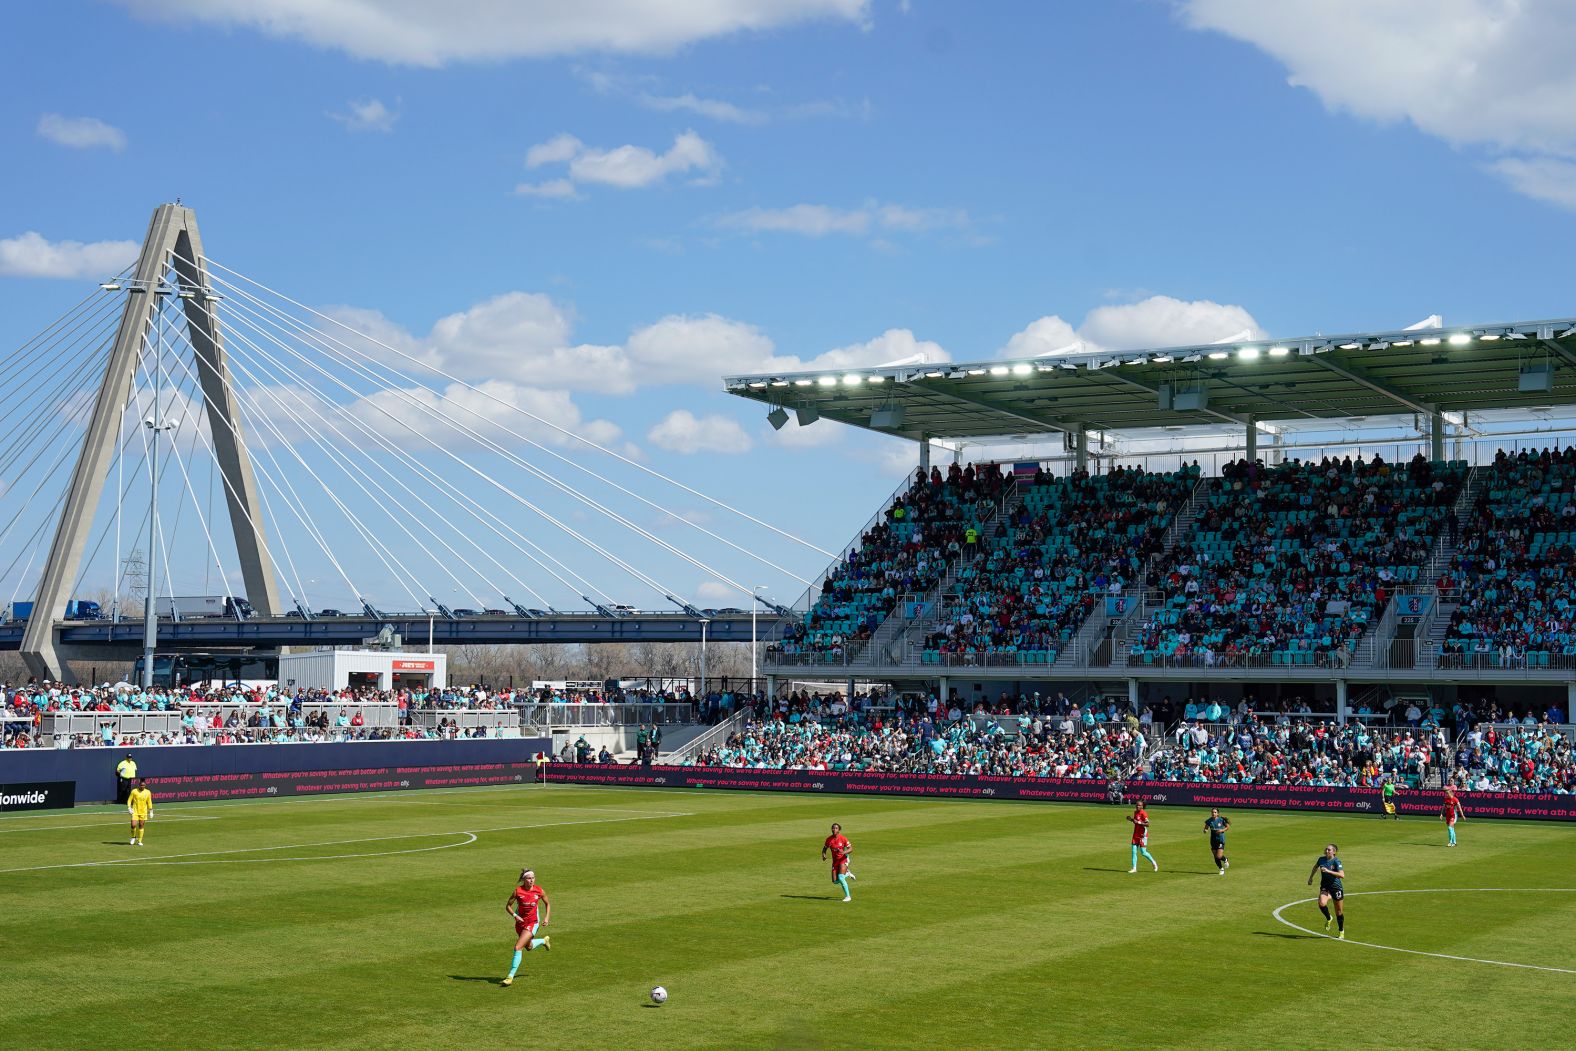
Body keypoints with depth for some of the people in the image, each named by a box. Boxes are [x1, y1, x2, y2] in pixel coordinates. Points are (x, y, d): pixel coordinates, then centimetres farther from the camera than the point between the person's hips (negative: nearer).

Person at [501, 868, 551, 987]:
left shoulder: (539, 891, -10)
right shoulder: (518, 891, -13)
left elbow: (547, 904, 8)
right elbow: (508, 906, -5)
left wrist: (547, 917, -4)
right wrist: (515, 915, -21)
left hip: (532, 923, -3)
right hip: (520, 922, 3)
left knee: (518, 948, -16)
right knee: (528, 947, 22)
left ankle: (510, 976, -10)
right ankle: (544, 941, 54)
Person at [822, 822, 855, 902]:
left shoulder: (843, 838, -14)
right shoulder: (829, 839, -4)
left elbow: (851, 849, -12)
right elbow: (824, 848, 9)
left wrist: (844, 852, -32)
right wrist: (823, 855, -13)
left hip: (843, 859, -5)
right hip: (835, 860, 5)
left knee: (840, 878, -22)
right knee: (835, 881, 2)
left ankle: (848, 896, -7)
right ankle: (847, 874, 32)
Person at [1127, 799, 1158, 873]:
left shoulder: (1143, 813, -15)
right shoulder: (1135, 812, 10)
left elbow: (1147, 824, -22)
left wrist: (1138, 822, -28)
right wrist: (1131, 819, 4)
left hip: (1142, 835, -8)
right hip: (1136, 834, 8)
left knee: (1143, 852, -4)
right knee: (1134, 851, 2)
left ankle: (1154, 863, 18)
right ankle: (1134, 868, 5)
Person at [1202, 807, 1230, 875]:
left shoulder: (1221, 820, -11)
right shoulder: (1209, 821, -5)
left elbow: (1228, 827, 2)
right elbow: (1205, 828, 7)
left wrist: (1222, 830, -16)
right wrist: (1205, 830, -17)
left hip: (1221, 840, -3)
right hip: (1213, 840, 3)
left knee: (1219, 856, -13)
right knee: (1216, 857, 6)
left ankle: (1225, 860, 23)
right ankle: (1221, 869, 29)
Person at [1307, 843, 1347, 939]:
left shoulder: (1336, 861, -15)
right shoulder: (1321, 859, -1)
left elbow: (1342, 875, -29)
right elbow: (1316, 866, 24)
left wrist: (1328, 871, -33)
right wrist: (1311, 877, 24)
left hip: (1336, 887, -3)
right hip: (1324, 886, 3)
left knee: (1339, 911, 8)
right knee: (1322, 903, -26)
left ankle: (1341, 932, 28)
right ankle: (1328, 919, 5)